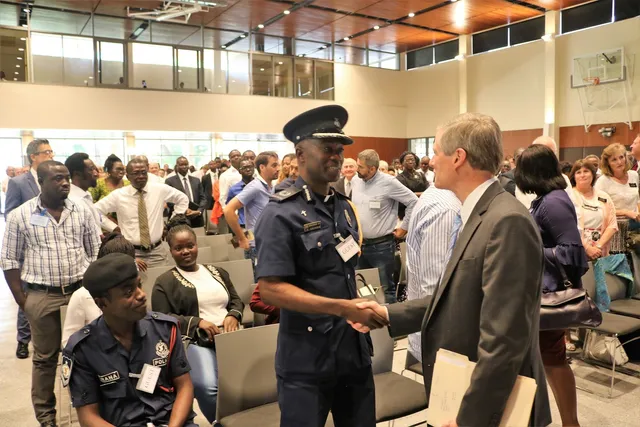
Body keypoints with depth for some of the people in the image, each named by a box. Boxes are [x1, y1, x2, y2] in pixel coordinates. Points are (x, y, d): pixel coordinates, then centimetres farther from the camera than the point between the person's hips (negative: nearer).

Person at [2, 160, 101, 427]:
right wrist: (22, 300, -3)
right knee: (45, 357, 11)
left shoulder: (82, 212, 2)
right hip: (41, 297, -1)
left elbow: (95, 253, 8)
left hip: (81, 292, 2)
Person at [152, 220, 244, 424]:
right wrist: (197, 322, -13)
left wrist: (233, 315, 0)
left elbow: (236, 300, 24)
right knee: (208, 387, -34)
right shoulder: (165, 282, 8)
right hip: (195, 342, -3)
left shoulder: (217, 272, 22)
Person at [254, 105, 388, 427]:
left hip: (355, 350, 7)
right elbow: (270, 289, -21)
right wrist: (344, 308, -24)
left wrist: (362, 308, 5)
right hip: (308, 358, -6)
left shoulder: (345, 208, 9)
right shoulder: (280, 215, -15)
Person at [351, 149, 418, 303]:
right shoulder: (355, 181, 4)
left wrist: (404, 228, -6)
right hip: (359, 244, 6)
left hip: (382, 245, -6)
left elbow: (414, 202, -10)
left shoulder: (388, 182, -14)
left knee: (385, 288, 3)